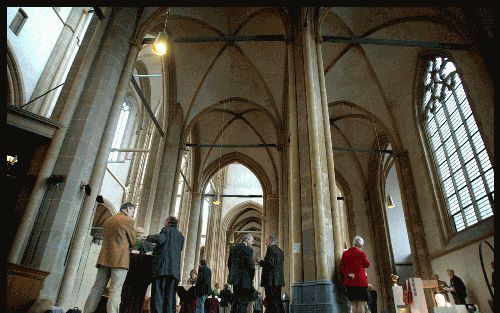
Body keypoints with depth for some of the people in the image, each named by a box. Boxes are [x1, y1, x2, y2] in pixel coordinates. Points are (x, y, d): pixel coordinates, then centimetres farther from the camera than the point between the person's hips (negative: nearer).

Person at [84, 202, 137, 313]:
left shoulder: (107, 220, 19)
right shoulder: (128, 220, -3)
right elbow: (133, 241, 0)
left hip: (104, 258, 7)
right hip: (120, 259, -7)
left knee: (97, 289, 8)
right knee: (115, 291, -8)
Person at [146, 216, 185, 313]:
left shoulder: (166, 230, 2)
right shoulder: (181, 236, 21)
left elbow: (160, 239, -18)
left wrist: (149, 237, 0)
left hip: (162, 267, -6)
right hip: (175, 270, 6)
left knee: (158, 294, -6)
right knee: (170, 297, 7)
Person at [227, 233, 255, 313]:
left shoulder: (233, 248, 11)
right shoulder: (247, 249, -13)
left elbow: (229, 263, 15)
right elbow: (250, 265, -17)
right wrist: (251, 277, -4)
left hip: (235, 278, 8)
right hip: (244, 279, -8)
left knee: (235, 300, 17)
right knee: (243, 301, -4)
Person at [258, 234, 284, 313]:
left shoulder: (271, 249, -11)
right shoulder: (280, 250, 17)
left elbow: (270, 263, -21)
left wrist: (261, 262, -5)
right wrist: (263, 262, 18)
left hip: (271, 280, -9)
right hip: (278, 279, 9)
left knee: (272, 301, -7)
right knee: (278, 301, 14)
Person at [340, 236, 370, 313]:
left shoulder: (345, 253, 6)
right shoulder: (360, 253, -8)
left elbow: (341, 267, 1)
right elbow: (367, 264, 4)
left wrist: (348, 274, -7)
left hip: (349, 281, 4)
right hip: (360, 281, -4)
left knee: (353, 304, 8)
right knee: (361, 303, 0)